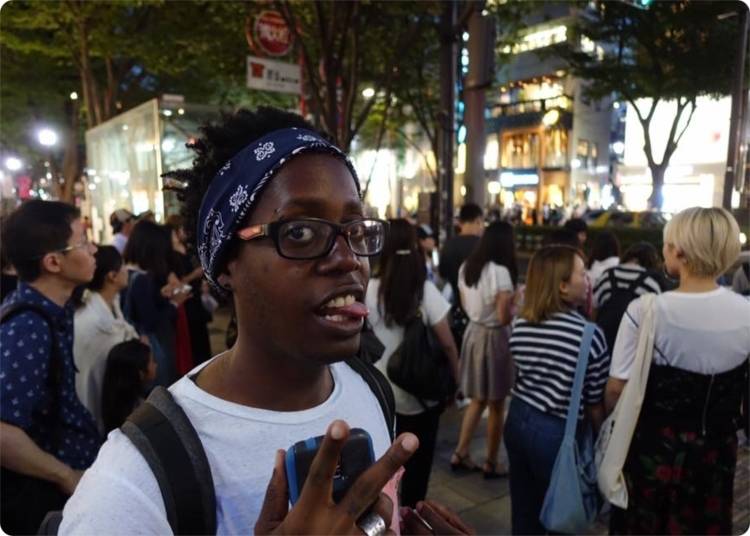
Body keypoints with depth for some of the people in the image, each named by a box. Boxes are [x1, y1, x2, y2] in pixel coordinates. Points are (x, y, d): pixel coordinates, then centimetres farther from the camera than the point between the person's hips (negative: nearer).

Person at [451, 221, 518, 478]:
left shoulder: (466, 268, 4)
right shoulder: (500, 271, -19)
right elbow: (503, 317, -19)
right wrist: (516, 300, -4)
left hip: (473, 332, 7)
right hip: (493, 338, -7)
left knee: (477, 400, 20)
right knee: (496, 405, 9)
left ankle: (460, 453, 24)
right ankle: (491, 463, 22)